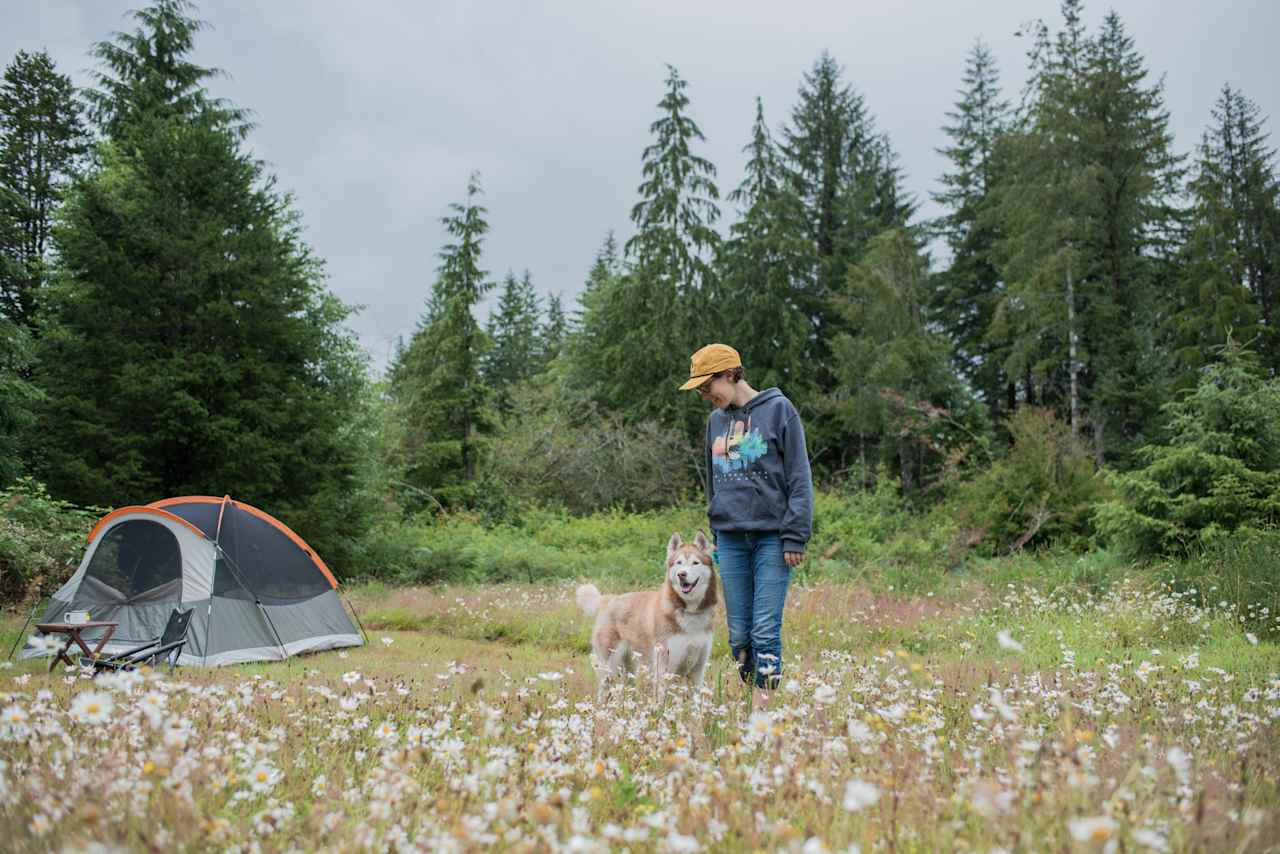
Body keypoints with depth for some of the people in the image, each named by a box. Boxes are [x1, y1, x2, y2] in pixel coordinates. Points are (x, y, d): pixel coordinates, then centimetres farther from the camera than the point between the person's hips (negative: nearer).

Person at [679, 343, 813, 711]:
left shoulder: (778, 410, -3)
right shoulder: (716, 421, 13)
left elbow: (800, 478, -5)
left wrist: (795, 537, -10)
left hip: (771, 537, -5)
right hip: (729, 539, 5)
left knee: (766, 630, -6)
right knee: (739, 632, 7)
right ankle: (755, 698, 18)